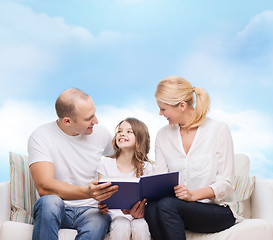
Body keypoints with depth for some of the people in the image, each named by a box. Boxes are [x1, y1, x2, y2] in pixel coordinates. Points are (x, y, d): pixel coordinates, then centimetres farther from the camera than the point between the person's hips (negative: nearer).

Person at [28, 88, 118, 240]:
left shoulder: (101, 133, 3)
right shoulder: (41, 137, -10)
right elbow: (44, 187, -22)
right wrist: (87, 192, -36)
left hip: (90, 210, 2)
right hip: (56, 210, -2)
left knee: (101, 220, -34)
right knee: (49, 201, -37)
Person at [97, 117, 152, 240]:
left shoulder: (146, 167, 3)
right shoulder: (106, 164, 3)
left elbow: (147, 199, 0)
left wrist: (141, 211, -24)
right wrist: (101, 208, -22)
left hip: (138, 215, 1)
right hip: (115, 214, -1)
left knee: (140, 228, -32)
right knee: (122, 228, -33)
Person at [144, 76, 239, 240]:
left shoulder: (219, 130, -3)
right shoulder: (163, 135, 11)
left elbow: (225, 183, -7)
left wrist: (193, 194, -24)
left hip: (218, 209, -3)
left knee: (166, 205, -32)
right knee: (151, 208, -31)